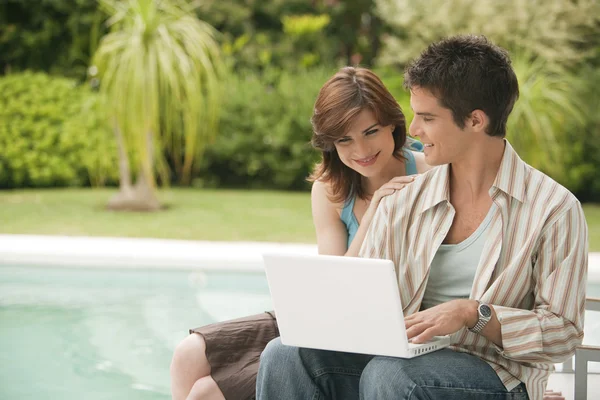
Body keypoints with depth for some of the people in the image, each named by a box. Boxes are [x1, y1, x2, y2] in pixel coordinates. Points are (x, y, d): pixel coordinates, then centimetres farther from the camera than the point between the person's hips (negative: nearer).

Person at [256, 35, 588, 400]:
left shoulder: (554, 209, -3)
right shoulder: (403, 203, 11)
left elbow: (564, 332, -7)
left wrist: (473, 313, -19)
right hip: (407, 360, 5)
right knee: (285, 353, -21)